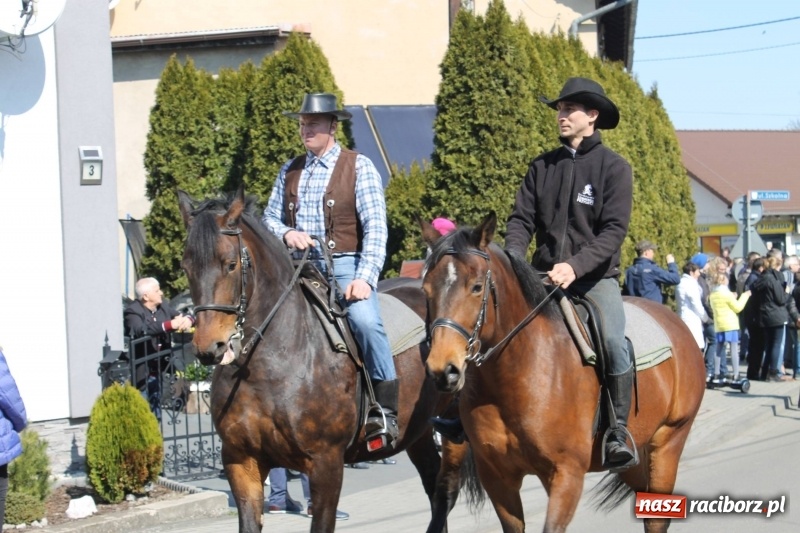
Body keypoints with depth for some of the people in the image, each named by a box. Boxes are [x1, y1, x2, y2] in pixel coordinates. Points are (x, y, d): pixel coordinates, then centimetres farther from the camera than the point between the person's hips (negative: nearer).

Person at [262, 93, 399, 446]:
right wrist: (285, 233, -5)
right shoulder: (290, 170, 15)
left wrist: (365, 278, -19)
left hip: (344, 265, -5)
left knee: (364, 320, -31)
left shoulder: (359, 167, 0)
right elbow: (269, 217, 19)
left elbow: (375, 227, -7)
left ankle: (386, 408, -22)